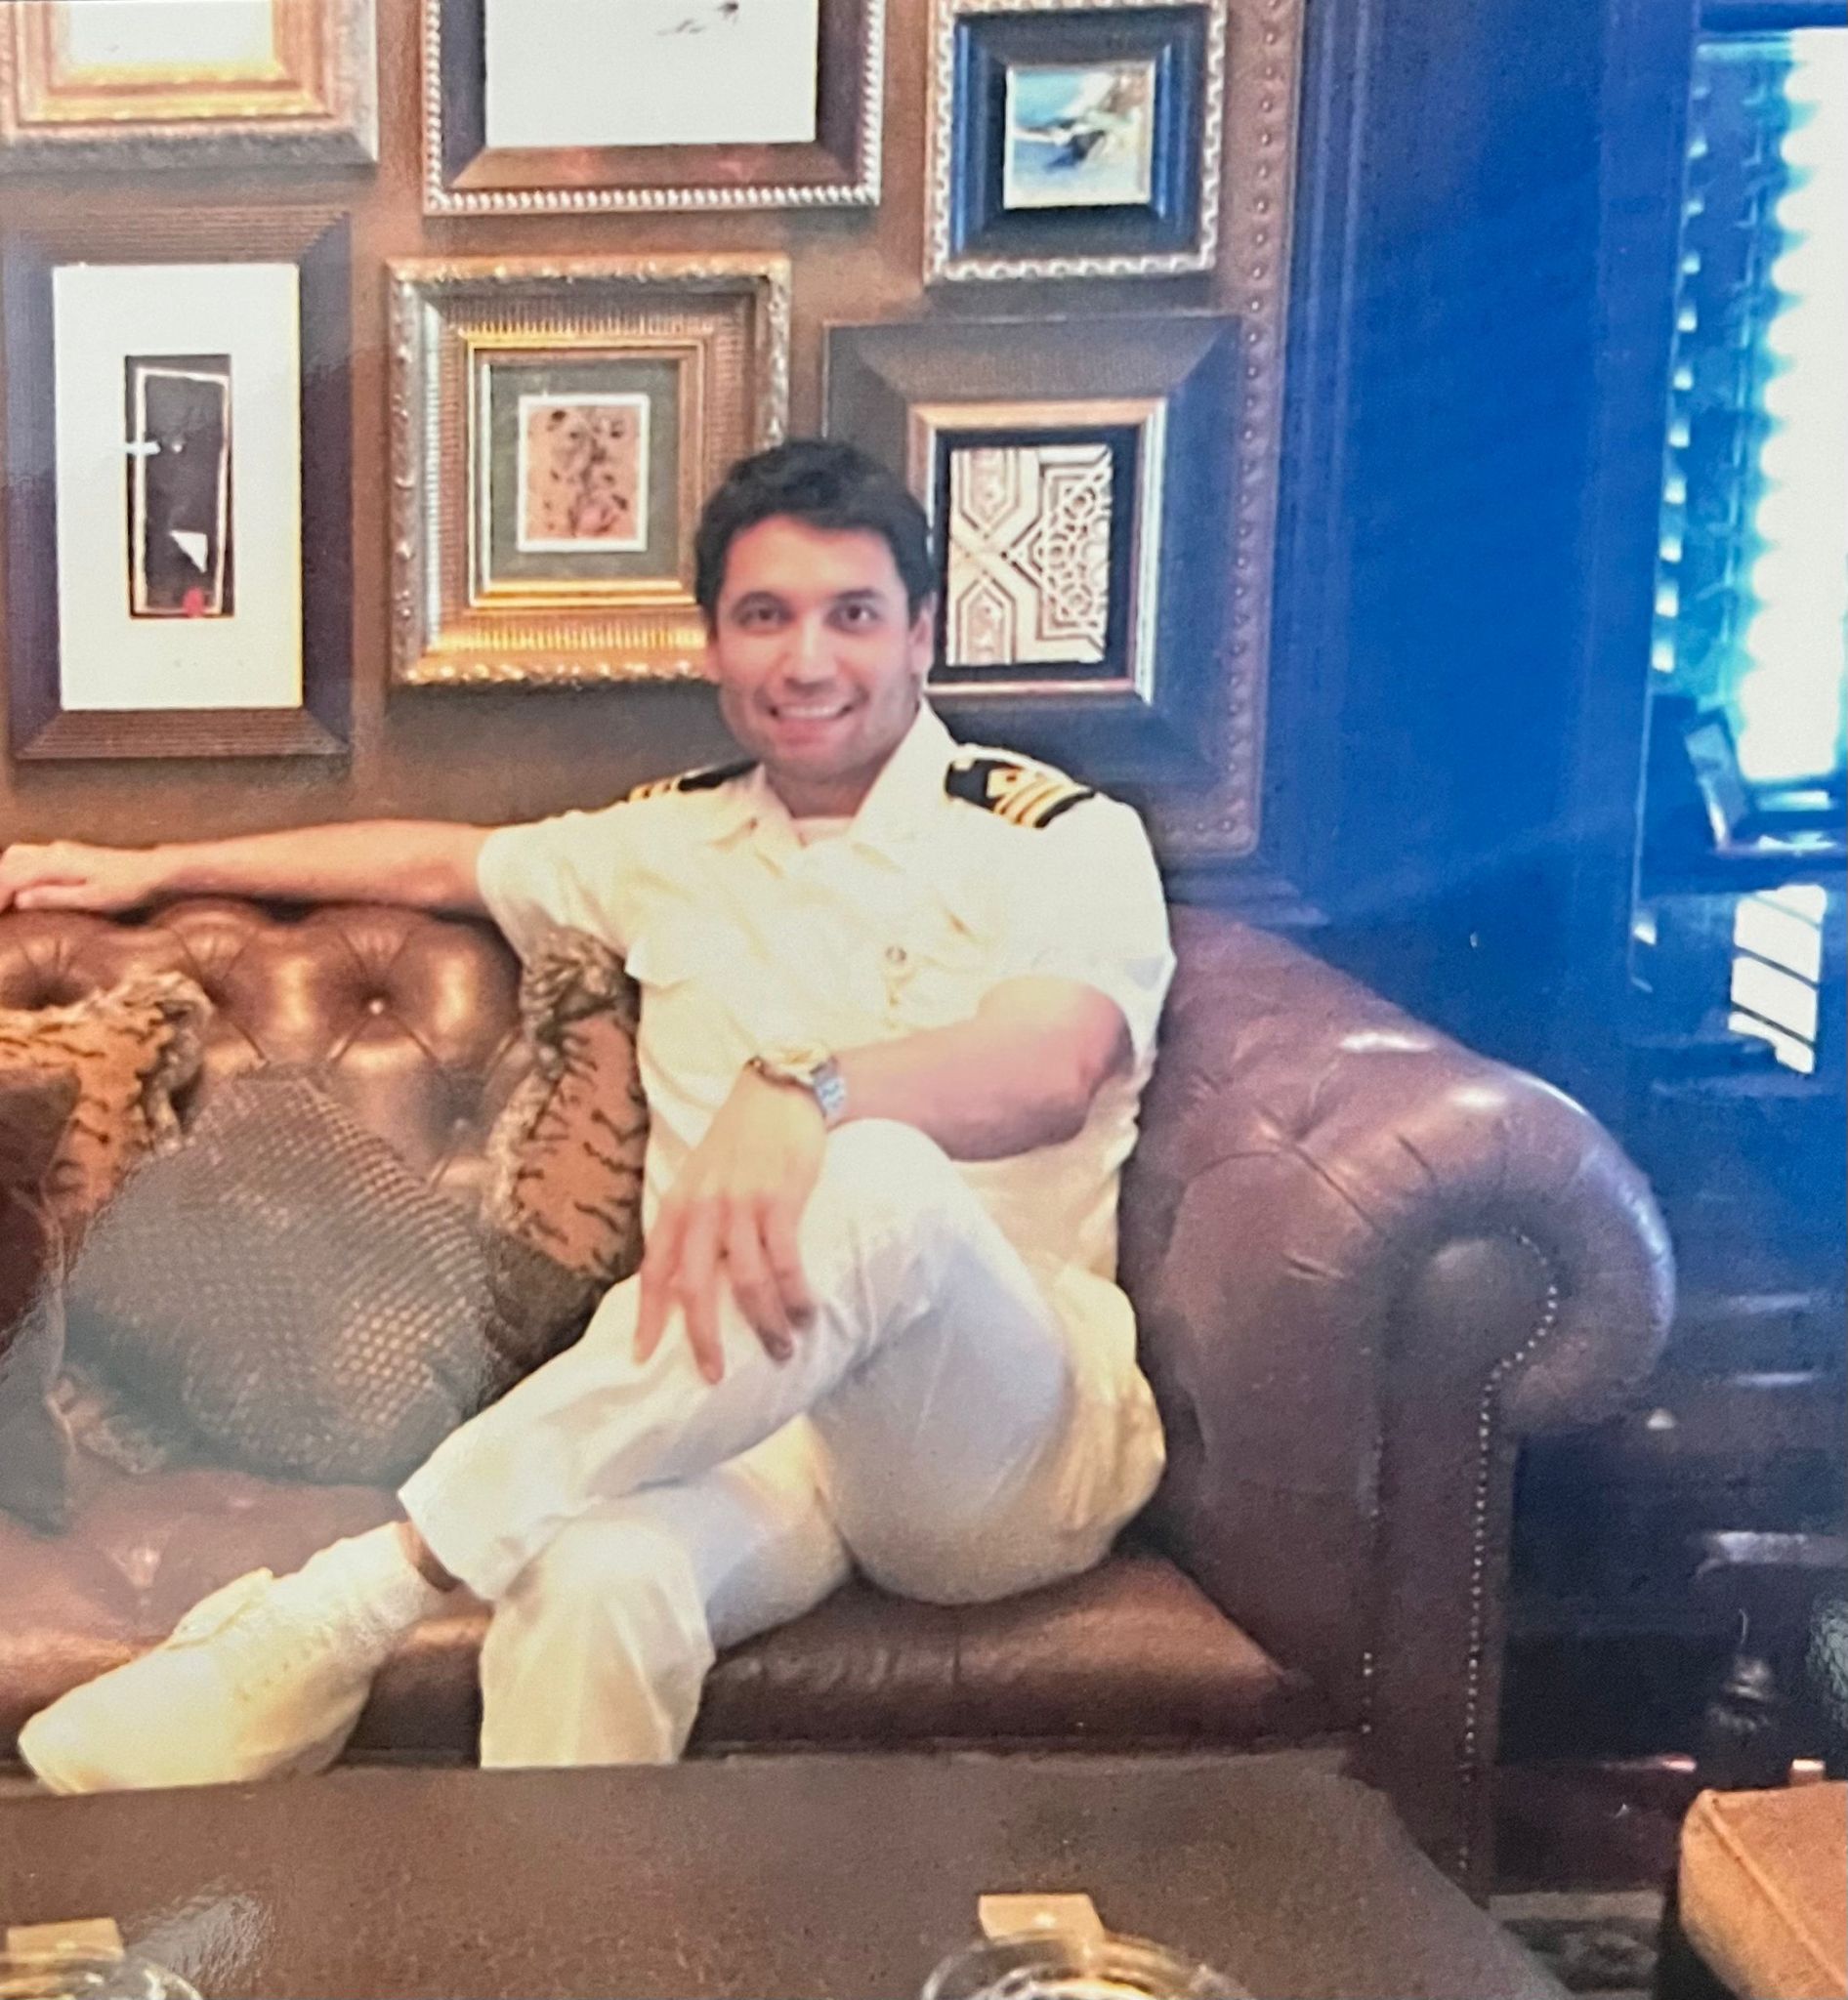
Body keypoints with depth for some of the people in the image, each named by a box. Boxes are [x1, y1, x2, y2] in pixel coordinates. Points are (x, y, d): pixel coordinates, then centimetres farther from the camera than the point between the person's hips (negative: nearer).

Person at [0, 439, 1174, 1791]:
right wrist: (156, 868, 38)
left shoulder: (1066, 839, 2)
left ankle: (351, 1601, -32)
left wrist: (806, 1094, -40)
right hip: (752, 1420, 3)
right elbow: (439, 861, 35)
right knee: (594, 1579, -38)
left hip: (1021, 1444, -2)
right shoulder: (677, 843, 19)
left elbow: (1055, 1064, -20)